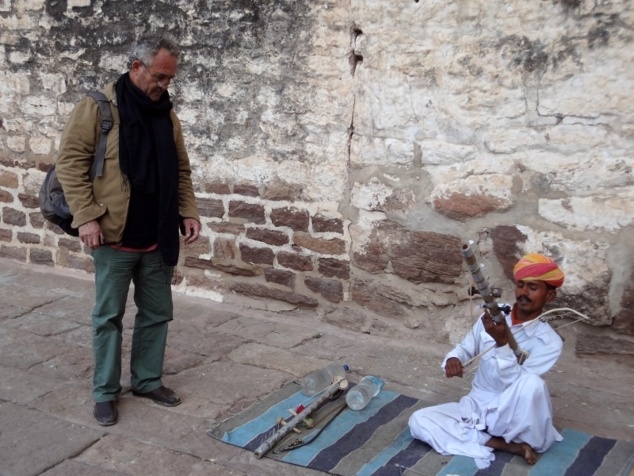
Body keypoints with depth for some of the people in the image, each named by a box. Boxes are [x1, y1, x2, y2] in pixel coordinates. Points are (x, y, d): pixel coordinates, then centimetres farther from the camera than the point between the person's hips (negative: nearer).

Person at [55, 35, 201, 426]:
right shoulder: (98, 108, -9)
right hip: (115, 238, -5)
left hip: (158, 239, 6)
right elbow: (71, 161, -11)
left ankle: (148, 381, 29)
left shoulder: (166, 114, 9)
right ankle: (106, 392, 19)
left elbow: (181, 171, 16)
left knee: (157, 314, 13)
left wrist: (189, 212, 4)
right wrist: (86, 215, -17)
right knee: (109, 317, 6)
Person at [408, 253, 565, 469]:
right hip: (476, 406, 5)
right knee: (418, 421, -19)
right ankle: (506, 445, -18)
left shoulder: (549, 342, -14)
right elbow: (465, 347, 11)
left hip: (513, 416, -5)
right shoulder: (492, 317, -1)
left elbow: (515, 384, -22)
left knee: (532, 384, -38)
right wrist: (453, 359, -14)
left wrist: (502, 342, -33)